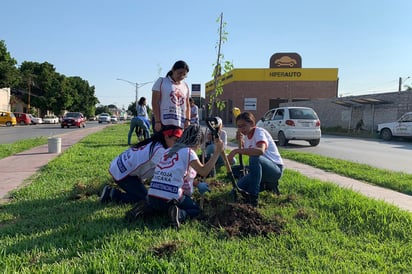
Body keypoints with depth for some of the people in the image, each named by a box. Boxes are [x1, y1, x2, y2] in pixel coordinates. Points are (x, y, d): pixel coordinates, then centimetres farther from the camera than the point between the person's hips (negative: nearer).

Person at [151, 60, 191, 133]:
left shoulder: (185, 86, 19)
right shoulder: (161, 81, 5)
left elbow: (187, 105, 21)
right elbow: (155, 102, -2)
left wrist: (187, 119, 4)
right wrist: (157, 121, -10)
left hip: (180, 124, 4)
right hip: (163, 122, -4)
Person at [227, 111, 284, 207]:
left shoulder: (259, 132, -20)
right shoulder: (247, 135, 5)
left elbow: (261, 151, -41)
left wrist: (236, 151, -43)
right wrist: (240, 140, -4)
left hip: (276, 169, -9)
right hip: (262, 168, 9)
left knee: (254, 157, -36)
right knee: (240, 185, -1)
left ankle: (253, 198, -29)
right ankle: (269, 185, 17)